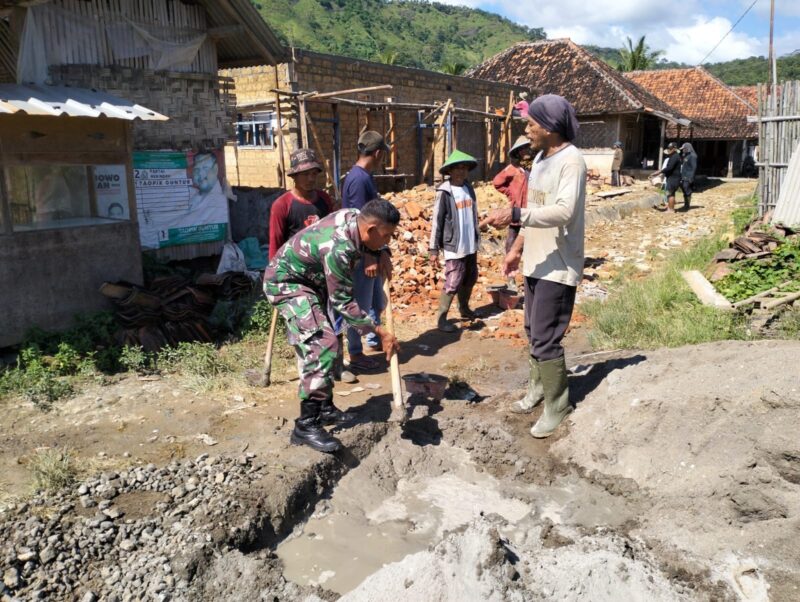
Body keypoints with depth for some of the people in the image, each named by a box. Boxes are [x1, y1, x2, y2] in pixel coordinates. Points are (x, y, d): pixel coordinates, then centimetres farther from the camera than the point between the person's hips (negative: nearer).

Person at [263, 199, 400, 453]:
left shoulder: (355, 217, -11)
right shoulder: (337, 249, -35)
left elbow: (366, 245, 16)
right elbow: (343, 302, -27)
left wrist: (381, 256, -3)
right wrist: (379, 332, -23)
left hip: (309, 280, 10)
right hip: (286, 283, -10)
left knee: (319, 345, 13)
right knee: (323, 344, -20)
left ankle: (324, 407, 26)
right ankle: (305, 426, -15)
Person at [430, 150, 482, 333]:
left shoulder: (469, 188, 7)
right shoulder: (444, 192, -12)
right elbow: (436, 220, -11)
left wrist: (477, 238, 18)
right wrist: (434, 248, -12)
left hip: (470, 245, 7)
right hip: (453, 246, -7)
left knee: (470, 279, 17)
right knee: (453, 283, -7)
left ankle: (464, 308, 38)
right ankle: (441, 318, 3)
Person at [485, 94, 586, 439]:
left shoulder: (571, 161, -17)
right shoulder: (540, 158, 12)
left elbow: (563, 212, -31)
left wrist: (514, 215, -38)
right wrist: (518, 248, 19)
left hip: (558, 268, -10)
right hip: (537, 263, 10)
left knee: (545, 340, -5)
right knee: (534, 333, 19)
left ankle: (557, 409, 10)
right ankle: (538, 391, 37)